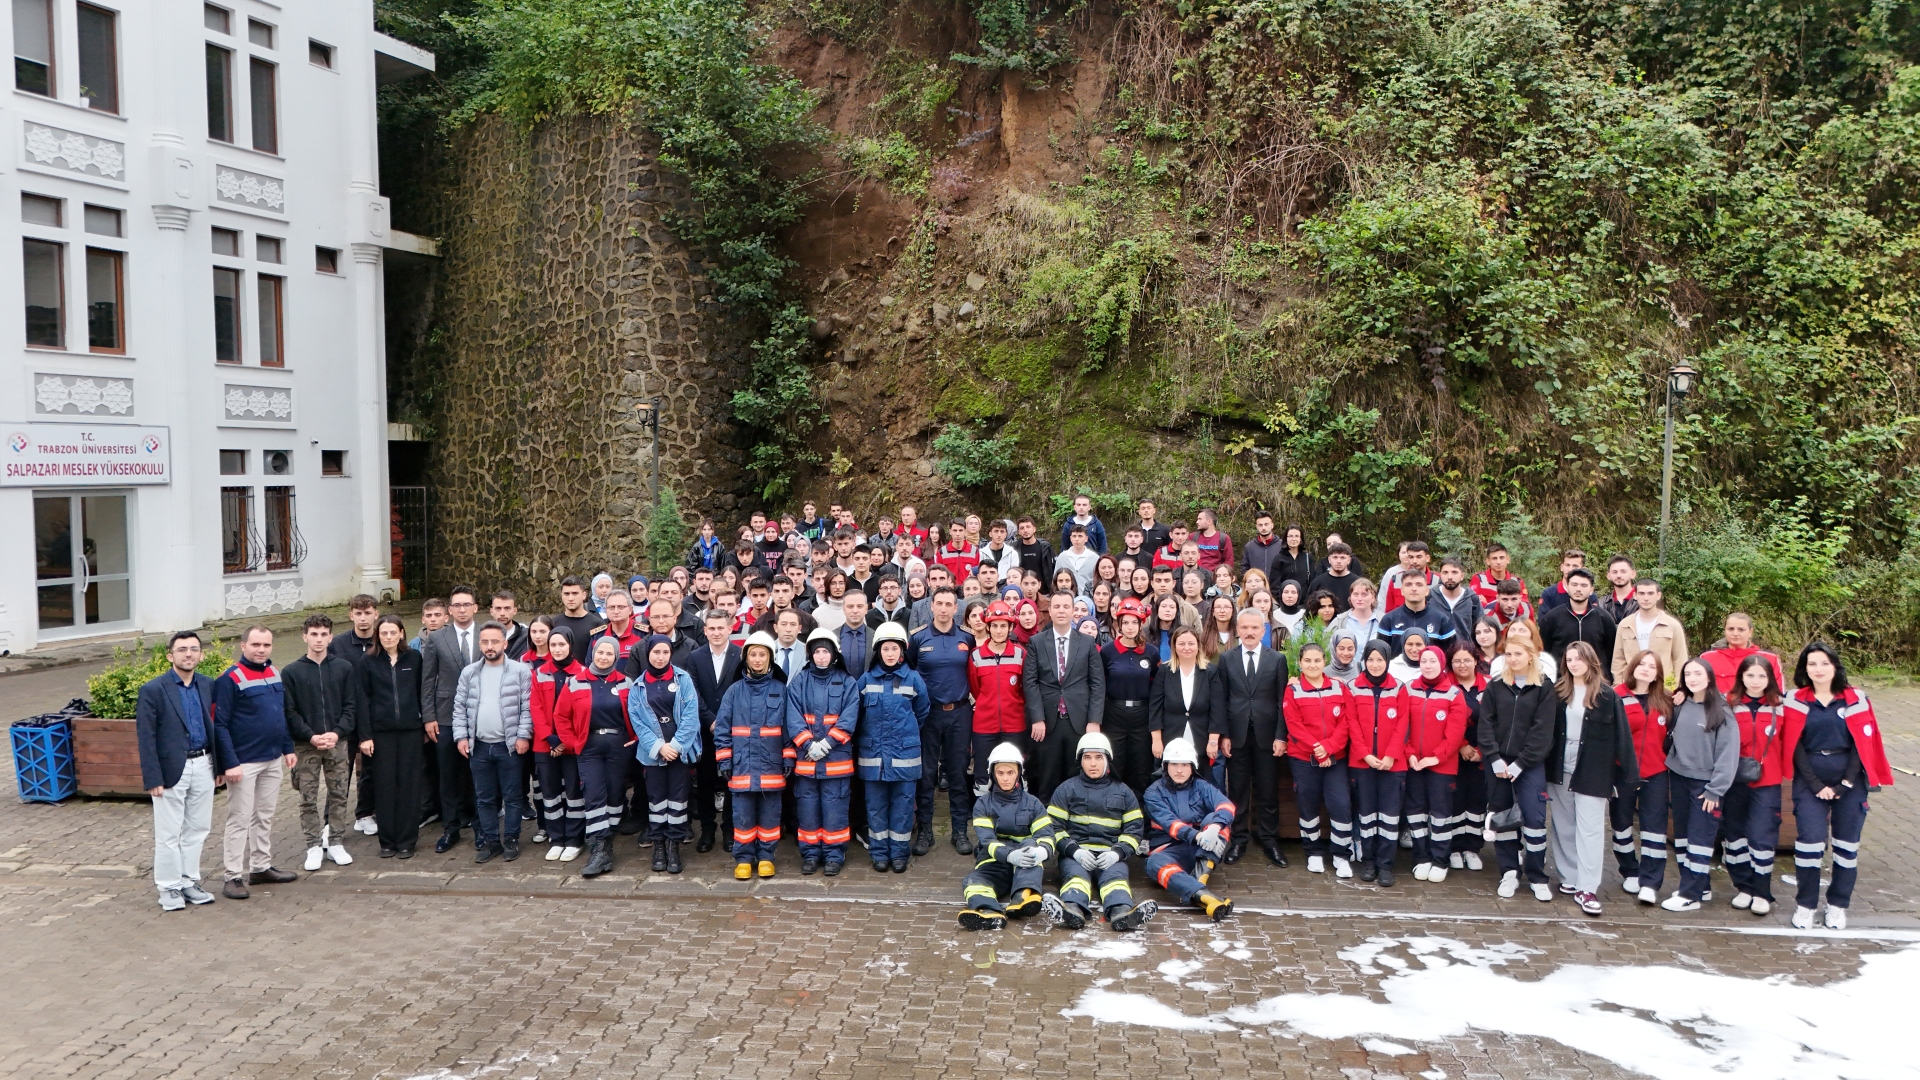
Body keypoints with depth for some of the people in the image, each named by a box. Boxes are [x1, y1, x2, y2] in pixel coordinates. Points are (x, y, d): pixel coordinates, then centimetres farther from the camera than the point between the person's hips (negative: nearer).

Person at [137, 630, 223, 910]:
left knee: (197, 829, 13)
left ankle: (189, 881, 25)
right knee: (168, 834, 3)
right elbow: (146, 737, -9)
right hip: (172, 769, -5)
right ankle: (169, 887, 16)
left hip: (202, 766, 5)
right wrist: (152, 778, -13)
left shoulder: (207, 686, 7)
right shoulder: (152, 690, -8)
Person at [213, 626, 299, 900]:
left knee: (265, 817, 14)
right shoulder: (230, 679, -12)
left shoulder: (274, 673, 9)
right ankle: (234, 877, 6)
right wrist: (230, 763, -19)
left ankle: (261, 868, 24)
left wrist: (288, 748, 13)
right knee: (239, 820, -1)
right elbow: (219, 724, -15)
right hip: (244, 763, -7)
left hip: (273, 760, 7)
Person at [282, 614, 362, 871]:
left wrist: (337, 733, -11)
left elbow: (350, 707, 3)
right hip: (305, 745, -1)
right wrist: (311, 737, -13)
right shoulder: (291, 672, 1)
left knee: (338, 795, 6)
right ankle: (314, 845, 12)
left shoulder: (344, 668, 5)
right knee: (308, 798, 3)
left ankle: (336, 843, 16)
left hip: (338, 742, 1)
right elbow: (289, 712, -2)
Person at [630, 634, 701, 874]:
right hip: (653, 752, 1)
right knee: (656, 797, 6)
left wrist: (676, 745, -15)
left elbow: (690, 714, -7)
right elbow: (636, 720, -2)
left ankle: (674, 845, 10)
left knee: (678, 797, 2)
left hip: (681, 750, -1)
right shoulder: (638, 686, 5)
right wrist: (658, 747, -13)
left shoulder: (683, 679, 0)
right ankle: (658, 845, 16)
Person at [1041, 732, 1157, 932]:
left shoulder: (1122, 792, 20)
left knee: (1115, 876, -31)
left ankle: (1121, 912, -62)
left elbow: (1134, 829, 14)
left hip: (1110, 856, 1)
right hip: (1075, 854, -1)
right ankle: (1072, 910, -64)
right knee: (1076, 875, -33)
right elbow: (1054, 827, 8)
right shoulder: (1066, 789, 15)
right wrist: (1075, 851, -11)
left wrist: (1117, 853, -7)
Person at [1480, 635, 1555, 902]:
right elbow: (1485, 724, 0)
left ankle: (1537, 878, 6)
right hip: (1498, 763, 3)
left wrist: (1519, 763, -12)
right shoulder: (1495, 686, 5)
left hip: (1530, 765, -2)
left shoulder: (1543, 689, -1)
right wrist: (1495, 759, -10)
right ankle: (1509, 873, 18)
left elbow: (1542, 731, -7)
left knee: (1534, 819, -6)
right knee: (1502, 818, 7)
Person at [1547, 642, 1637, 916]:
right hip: (1560, 771, 4)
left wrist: (1629, 770, -7)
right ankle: (1569, 878, 22)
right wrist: (1545, 768, -2)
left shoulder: (1607, 696, -4)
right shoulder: (1558, 694, 5)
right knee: (1564, 828, 11)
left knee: (1590, 829, -3)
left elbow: (1621, 735, -4)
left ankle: (1587, 889, -2)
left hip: (1592, 774, -4)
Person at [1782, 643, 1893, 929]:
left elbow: (1862, 743, -1)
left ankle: (1838, 905, 18)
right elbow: (1796, 746, -1)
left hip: (1849, 783, 1)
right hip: (1810, 782, -1)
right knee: (1810, 840, -8)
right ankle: (1805, 904, 4)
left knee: (1846, 844, 5)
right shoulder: (1797, 701, 2)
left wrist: (1846, 783, -8)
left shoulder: (1855, 699, 2)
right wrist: (1816, 785, -9)